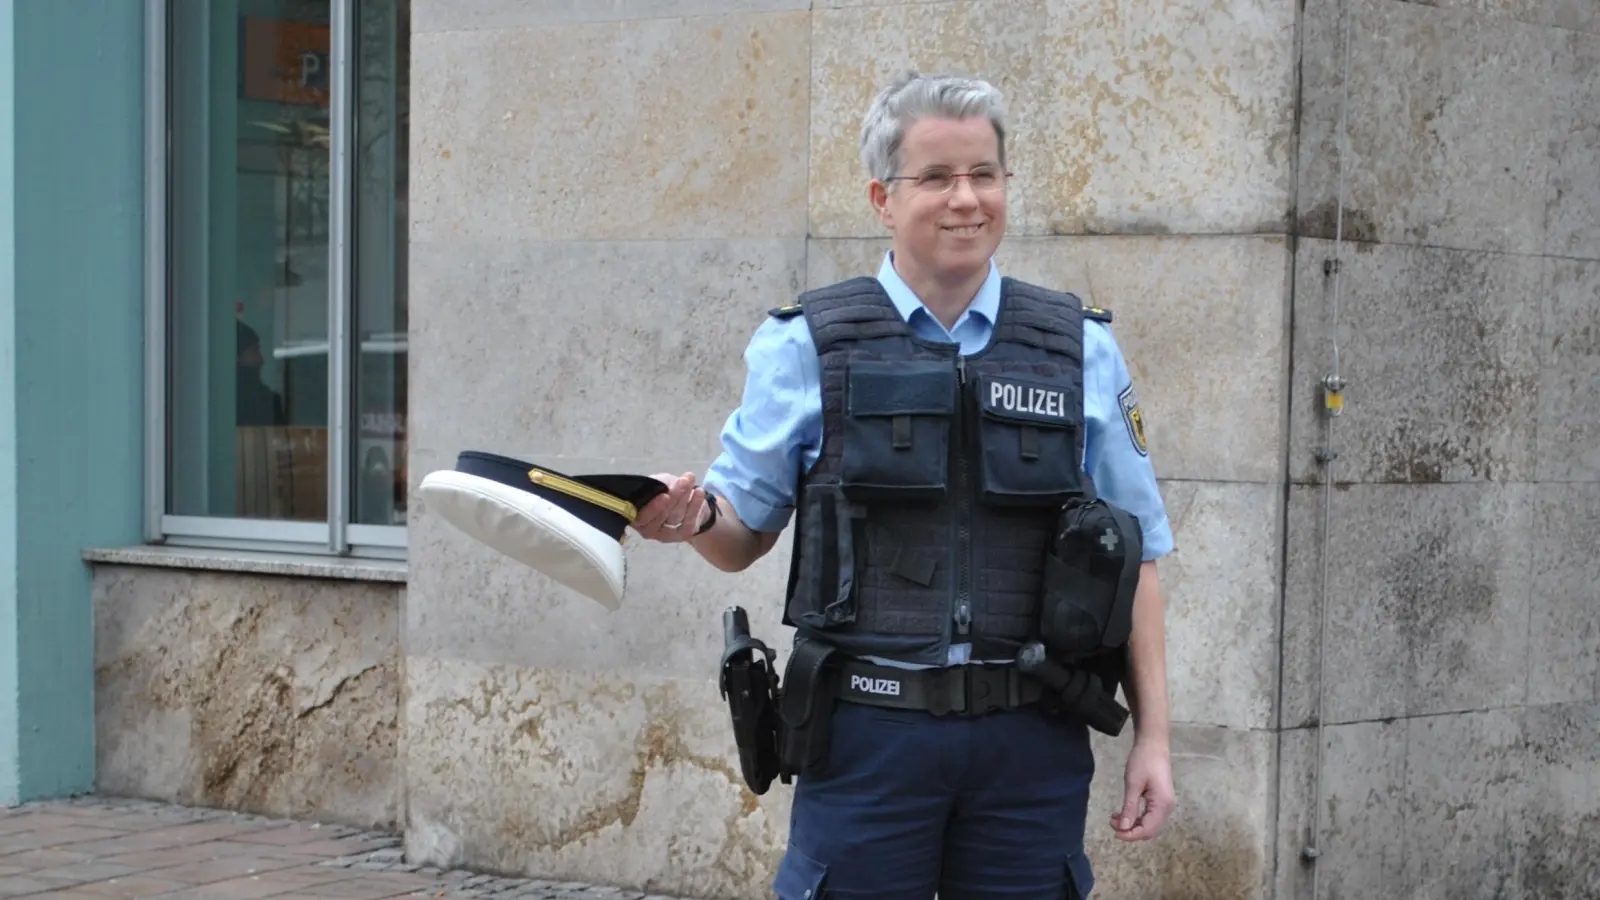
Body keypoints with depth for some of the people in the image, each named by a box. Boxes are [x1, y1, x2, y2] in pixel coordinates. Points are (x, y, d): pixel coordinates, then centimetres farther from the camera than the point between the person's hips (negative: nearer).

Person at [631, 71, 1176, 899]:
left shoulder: (1083, 350, 7)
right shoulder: (805, 347, 3)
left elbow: (1132, 554, 8)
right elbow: (745, 534, 6)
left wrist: (1152, 736, 3)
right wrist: (694, 516, -18)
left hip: (1030, 739, 2)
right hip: (868, 735, -1)